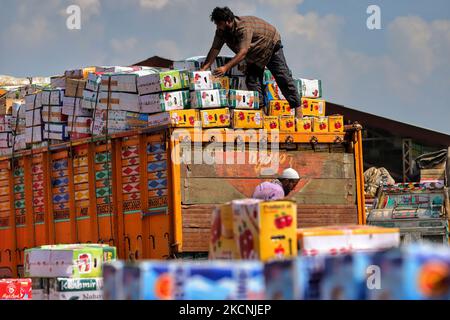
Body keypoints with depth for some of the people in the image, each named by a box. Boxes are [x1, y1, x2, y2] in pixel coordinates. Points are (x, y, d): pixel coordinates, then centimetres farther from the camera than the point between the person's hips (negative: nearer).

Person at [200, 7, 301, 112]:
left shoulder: (244, 27, -40)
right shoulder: (221, 31, -16)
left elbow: (243, 52, -47)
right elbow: (214, 49, -18)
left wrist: (226, 68, -55)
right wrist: (203, 69, -29)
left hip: (271, 44, -7)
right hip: (255, 53, 7)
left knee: (283, 78, -6)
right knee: (251, 80, -6)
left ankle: (296, 106, -1)